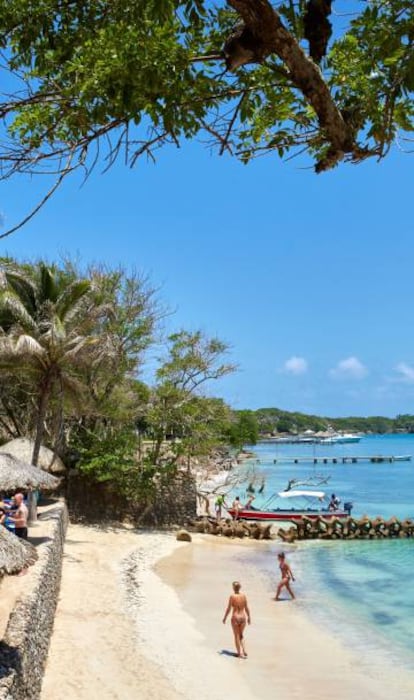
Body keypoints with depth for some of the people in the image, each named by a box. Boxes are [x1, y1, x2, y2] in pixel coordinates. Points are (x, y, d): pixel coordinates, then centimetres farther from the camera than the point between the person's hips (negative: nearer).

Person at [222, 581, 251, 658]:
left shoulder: (232, 596, -14)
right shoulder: (243, 596, -4)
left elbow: (228, 609, -11)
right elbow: (247, 608, 1)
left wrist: (224, 618, 1)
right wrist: (249, 617, 14)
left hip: (235, 617, -4)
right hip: (243, 617, 4)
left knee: (237, 636, 11)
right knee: (241, 635, 22)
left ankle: (240, 653, 14)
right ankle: (244, 651, 13)